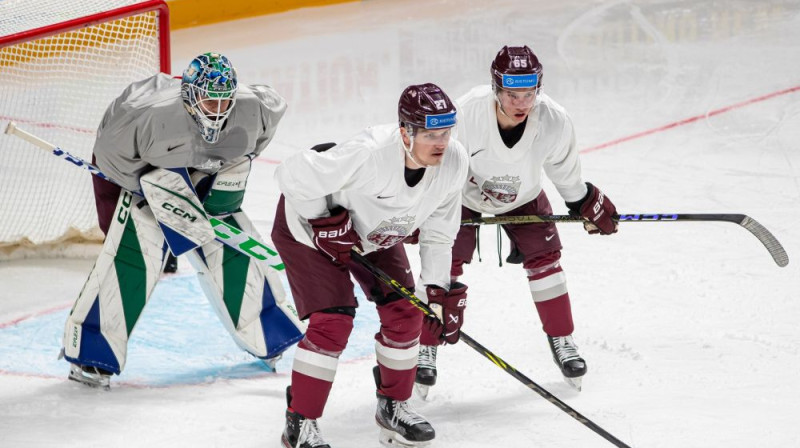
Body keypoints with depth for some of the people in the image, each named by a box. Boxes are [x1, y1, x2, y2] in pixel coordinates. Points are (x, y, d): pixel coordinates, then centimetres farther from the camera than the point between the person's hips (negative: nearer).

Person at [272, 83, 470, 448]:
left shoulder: (453, 162, -22)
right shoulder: (368, 154, -42)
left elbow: (437, 230, -7)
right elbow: (292, 176, -32)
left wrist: (438, 289, -11)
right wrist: (326, 225, -25)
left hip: (376, 232, 6)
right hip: (311, 225, -6)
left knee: (404, 312, 0)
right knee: (333, 320, -16)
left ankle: (393, 405, 23)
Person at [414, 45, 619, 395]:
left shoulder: (554, 121, -31)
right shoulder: (465, 114, -40)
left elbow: (565, 171, -7)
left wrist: (588, 204, 4)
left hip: (522, 195, 2)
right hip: (461, 193, -2)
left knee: (544, 258, -1)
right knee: (445, 264, -7)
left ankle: (562, 342, 17)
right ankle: (425, 350, 6)